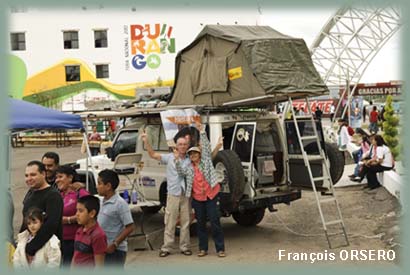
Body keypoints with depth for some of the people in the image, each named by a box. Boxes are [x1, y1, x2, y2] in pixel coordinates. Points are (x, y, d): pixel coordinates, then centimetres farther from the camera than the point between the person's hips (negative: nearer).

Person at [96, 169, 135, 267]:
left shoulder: (120, 203, -16)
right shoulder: (103, 202, 8)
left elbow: (130, 227, -18)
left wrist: (114, 244, -19)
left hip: (115, 250, -8)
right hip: (102, 248, 8)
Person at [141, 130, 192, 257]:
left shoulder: (190, 160, 6)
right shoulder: (169, 158, 2)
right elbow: (153, 155, -3)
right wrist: (146, 141, -13)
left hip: (186, 195, 2)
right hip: (173, 195, -1)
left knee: (185, 222, 7)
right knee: (169, 222, 1)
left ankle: (184, 247, 17)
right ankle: (166, 247, 7)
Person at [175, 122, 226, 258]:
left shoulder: (206, 161, 2)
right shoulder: (189, 168, 9)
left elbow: (206, 146, -5)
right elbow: (180, 172, -6)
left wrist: (201, 131, -13)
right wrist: (177, 161, -21)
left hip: (210, 196, -3)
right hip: (197, 198, 3)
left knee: (215, 222, -4)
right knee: (201, 223, 10)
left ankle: (220, 248, 2)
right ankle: (203, 248, 18)